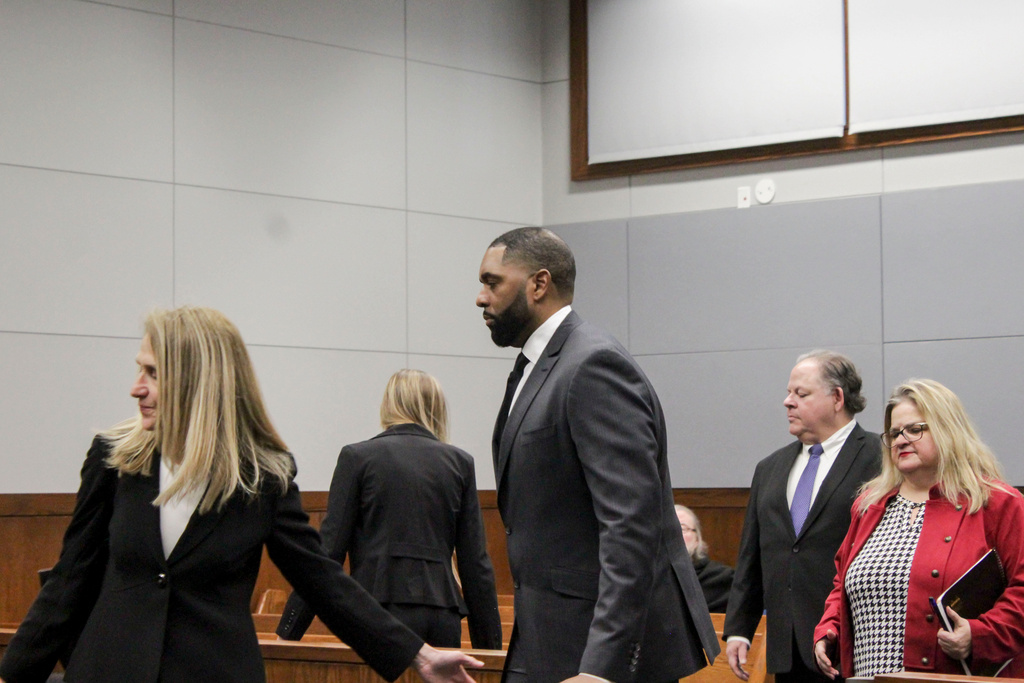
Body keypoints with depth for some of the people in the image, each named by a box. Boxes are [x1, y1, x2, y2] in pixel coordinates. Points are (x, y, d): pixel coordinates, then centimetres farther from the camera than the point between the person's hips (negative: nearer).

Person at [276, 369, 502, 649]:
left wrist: (286, 635, 4)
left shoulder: (357, 457, 3)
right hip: (443, 619, 3)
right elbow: (477, 564, 8)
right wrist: (491, 649, 13)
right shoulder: (460, 462, 10)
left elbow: (328, 552, 0)